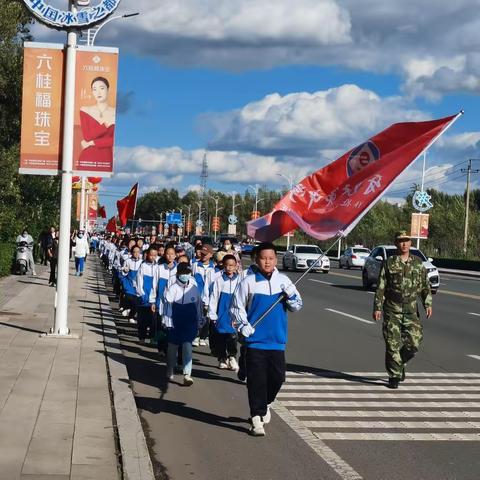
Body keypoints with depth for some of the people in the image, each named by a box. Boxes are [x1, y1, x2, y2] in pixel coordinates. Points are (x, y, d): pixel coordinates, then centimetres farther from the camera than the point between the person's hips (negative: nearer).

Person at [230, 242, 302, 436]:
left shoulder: (284, 281, 5)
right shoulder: (249, 282, -3)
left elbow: (297, 306, 8)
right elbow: (236, 307, 3)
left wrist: (290, 294, -12)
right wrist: (242, 325, -12)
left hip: (277, 340, 3)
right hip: (255, 339, -3)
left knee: (277, 376, 7)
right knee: (256, 379, -2)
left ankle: (265, 404, 35)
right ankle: (257, 417, 9)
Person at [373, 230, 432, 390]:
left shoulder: (418, 263, 8)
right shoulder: (388, 263, 0)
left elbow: (425, 285, 11)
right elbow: (380, 287, 0)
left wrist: (428, 304, -1)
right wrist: (377, 308, -5)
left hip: (411, 309, 2)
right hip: (392, 309, -2)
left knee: (413, 343, -5)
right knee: (393, 344, -3)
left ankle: (400, 363, 24)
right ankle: (394, 376, 8)